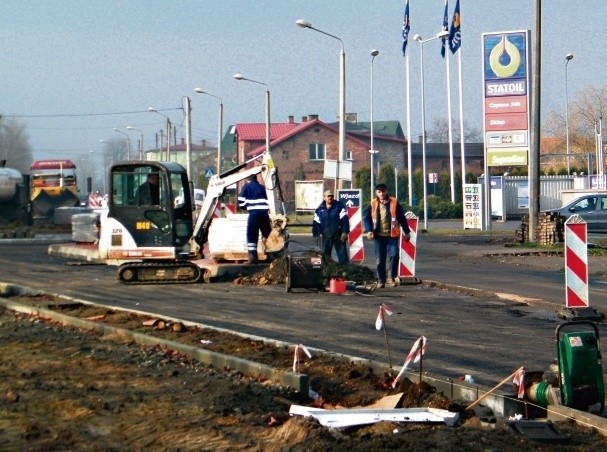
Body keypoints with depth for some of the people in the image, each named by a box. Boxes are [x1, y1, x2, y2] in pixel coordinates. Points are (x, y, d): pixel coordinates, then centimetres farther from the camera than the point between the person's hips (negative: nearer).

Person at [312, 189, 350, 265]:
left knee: (342, 255, -4)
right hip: (326, 237, 3)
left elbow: (345, 220, -8)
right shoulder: (320, 209, 8)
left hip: (338, 236, -3)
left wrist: (345, 232, -15)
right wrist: (316, 235, 4)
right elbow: (316, 223, 9)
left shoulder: (339, 206, -2)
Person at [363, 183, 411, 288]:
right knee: (380, 260, 5)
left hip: (392, 235, -2)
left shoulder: (394, 203, 1)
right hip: (378, 236, 2)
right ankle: (381, 280, 15)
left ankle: (392, 277, -5)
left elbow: (402, 218, 5)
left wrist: (406, 232, 6)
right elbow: (367, 219, 4)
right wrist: (369, 231, -12)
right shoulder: (373, 204, 5)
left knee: (394, 255, -18)